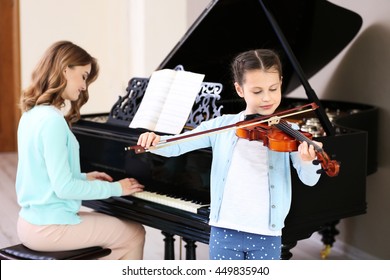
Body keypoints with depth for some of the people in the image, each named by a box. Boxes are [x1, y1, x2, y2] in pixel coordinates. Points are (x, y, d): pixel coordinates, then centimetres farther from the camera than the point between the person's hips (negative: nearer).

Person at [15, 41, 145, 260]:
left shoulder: (31, 114, 8)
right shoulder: (52, 120, -21)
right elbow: (64, 187, -22)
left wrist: (84, 178, 13)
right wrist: (115, 188, -12)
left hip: (31, 221, 9)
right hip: (50, 228, -9)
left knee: (111, 222, 27)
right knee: (135, 234, 7)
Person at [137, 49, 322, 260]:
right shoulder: (222, 126, 2)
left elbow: (309, 180, -13)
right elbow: (176, 146, 2)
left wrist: (309, 161, -37)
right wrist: (153, 141, -20)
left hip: (267, 234, -1)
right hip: (225, 229, 1)